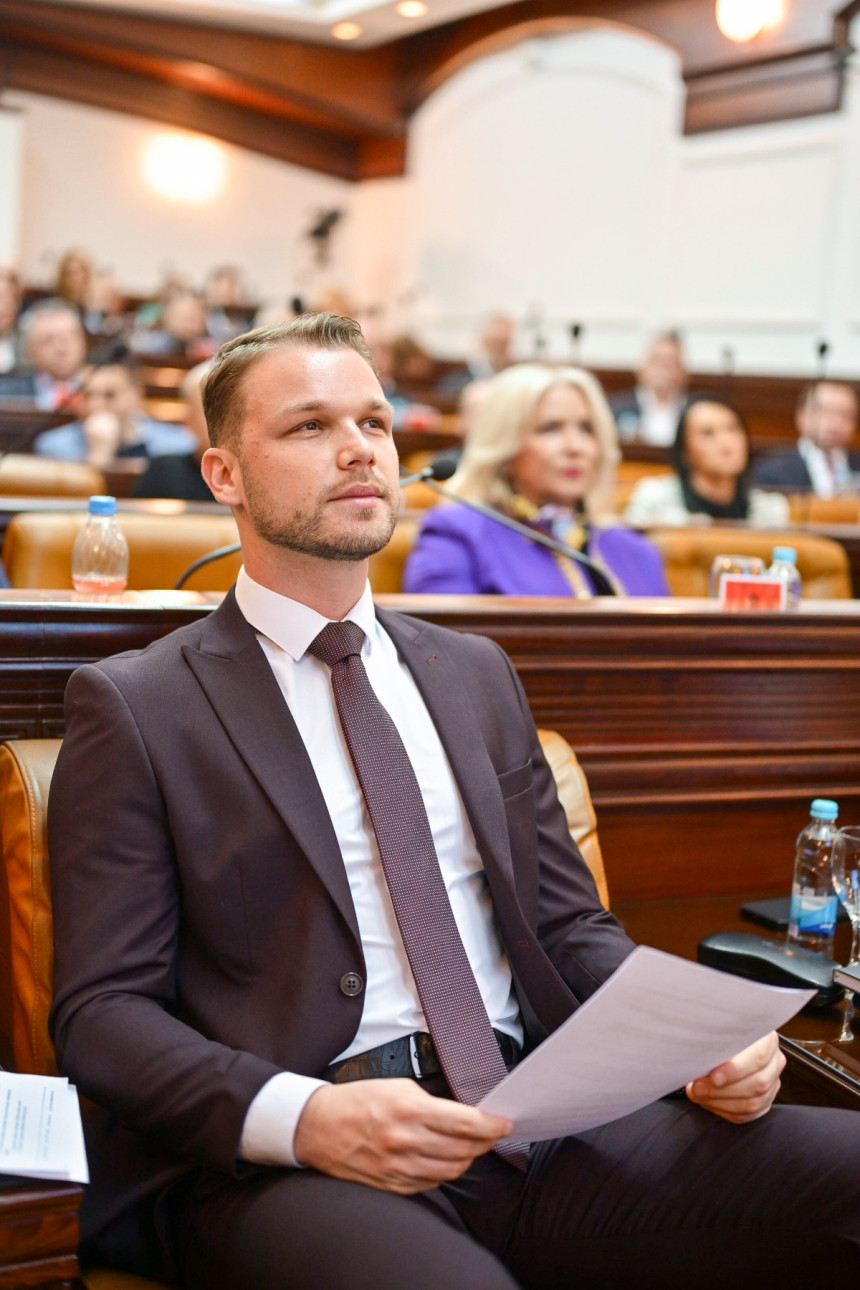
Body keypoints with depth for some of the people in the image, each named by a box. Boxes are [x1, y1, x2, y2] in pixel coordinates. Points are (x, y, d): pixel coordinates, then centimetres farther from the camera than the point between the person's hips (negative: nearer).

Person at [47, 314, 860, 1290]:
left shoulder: (475, 673, 19)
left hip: (538, 1124, 6)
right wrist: (302, 1117, -20)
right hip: (284, 1166, -5)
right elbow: (102, 1009, -2)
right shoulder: (132, 706, 3)